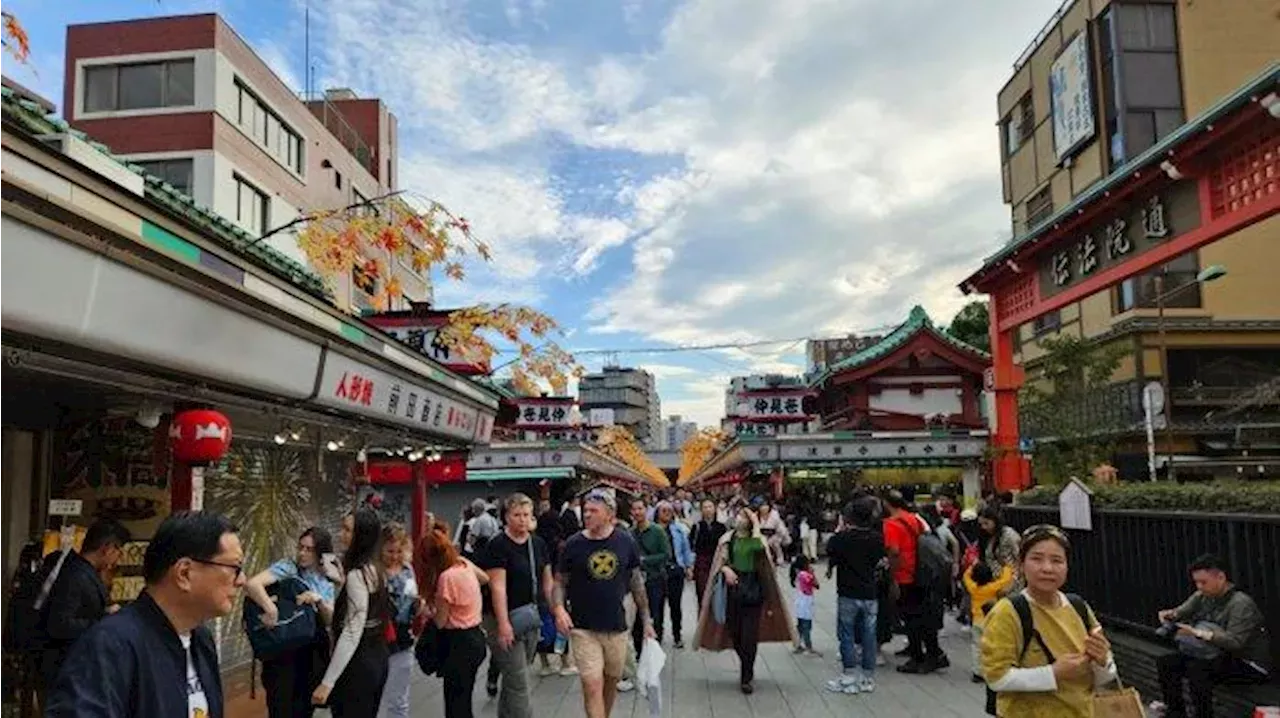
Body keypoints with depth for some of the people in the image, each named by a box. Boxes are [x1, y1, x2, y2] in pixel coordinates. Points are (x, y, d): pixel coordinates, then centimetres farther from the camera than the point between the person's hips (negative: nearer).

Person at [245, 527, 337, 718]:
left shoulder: (326, 581, 7)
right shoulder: (288, 567, -10)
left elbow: (330, 620, 3)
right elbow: (251, 584, -25)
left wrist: (319, 601, -15)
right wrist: (271, 608, -38)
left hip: (314, 653, 5)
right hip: (283, 652, -5)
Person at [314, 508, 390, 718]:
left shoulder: (357, 575, -20)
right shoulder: (375, 569, 7)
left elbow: (351, 634, -23)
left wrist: (327, 682, -22)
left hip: (357, 663, -9)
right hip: (376, 658, 9)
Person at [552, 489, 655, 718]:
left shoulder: (626, 542, -2)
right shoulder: (574, 544, -5)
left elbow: (637, 583, 7)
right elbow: (560, 582, 2)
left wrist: (646, 621, 7)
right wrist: (558, 608, -17)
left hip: (617, 627, 2)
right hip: (583, 628, -2)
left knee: (611, 682, 16)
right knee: (592, 686, -9)